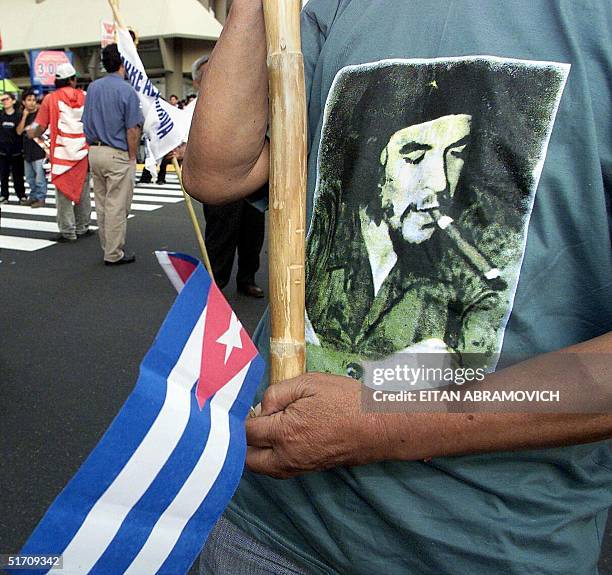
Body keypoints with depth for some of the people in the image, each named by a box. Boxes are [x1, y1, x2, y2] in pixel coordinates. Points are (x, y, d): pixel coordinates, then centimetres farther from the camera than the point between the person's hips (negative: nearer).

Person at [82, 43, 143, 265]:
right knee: (117, 206, -1)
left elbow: (86, 122, 13)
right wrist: (132, 157, -5)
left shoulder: (92, 88, 9)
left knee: (102, 203, 14)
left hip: (94, 152, 7)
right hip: (118, 155, -7)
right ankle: (114, 254, 4)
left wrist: (93, 146, 20)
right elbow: (132, 130, -13)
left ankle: (108, 247, 26)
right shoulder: (127, 91, -11)